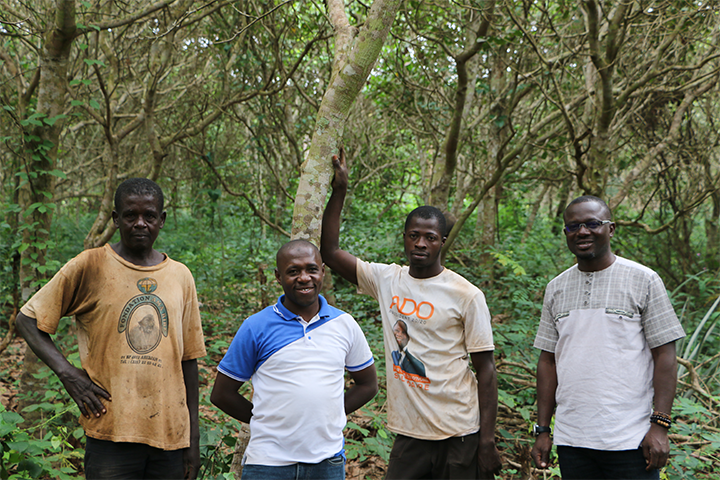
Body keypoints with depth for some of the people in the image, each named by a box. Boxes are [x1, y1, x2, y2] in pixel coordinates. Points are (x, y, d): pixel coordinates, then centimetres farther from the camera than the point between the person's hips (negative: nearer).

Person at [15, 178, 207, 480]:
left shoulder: (181, 277, 8)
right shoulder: (89, 266, -1)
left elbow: (188, 360, 10)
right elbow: (28, 320, 3)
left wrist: (193, 437, 10)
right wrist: (67, 373, -11)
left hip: (170, 434, 3)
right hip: (111, 432, -3)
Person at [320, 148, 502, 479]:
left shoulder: (466, 295, -7)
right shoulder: (386, 280, 5)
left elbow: (486, 370, -5)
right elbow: (329, 252, 5)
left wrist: (487, 441, -9)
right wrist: (339, 191, 0)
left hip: (459, 437, -3)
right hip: (409, 435, 3)